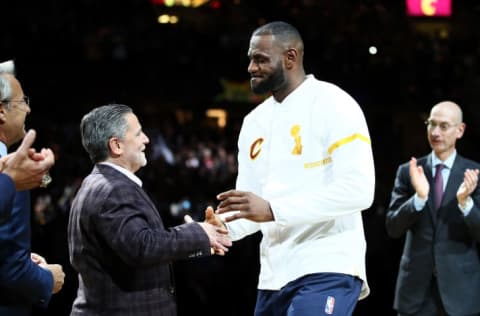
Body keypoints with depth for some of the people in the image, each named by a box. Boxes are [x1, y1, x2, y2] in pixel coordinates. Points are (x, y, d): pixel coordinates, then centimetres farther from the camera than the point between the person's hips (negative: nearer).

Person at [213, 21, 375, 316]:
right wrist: (223, 227, -9)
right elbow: (250, 204, 15)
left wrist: (273, 210, -23)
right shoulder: (255, 120, 15)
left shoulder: (333, 104, -8)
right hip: (274, 275, 8)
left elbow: (359, 189, -18)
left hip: (327, 269, -8)